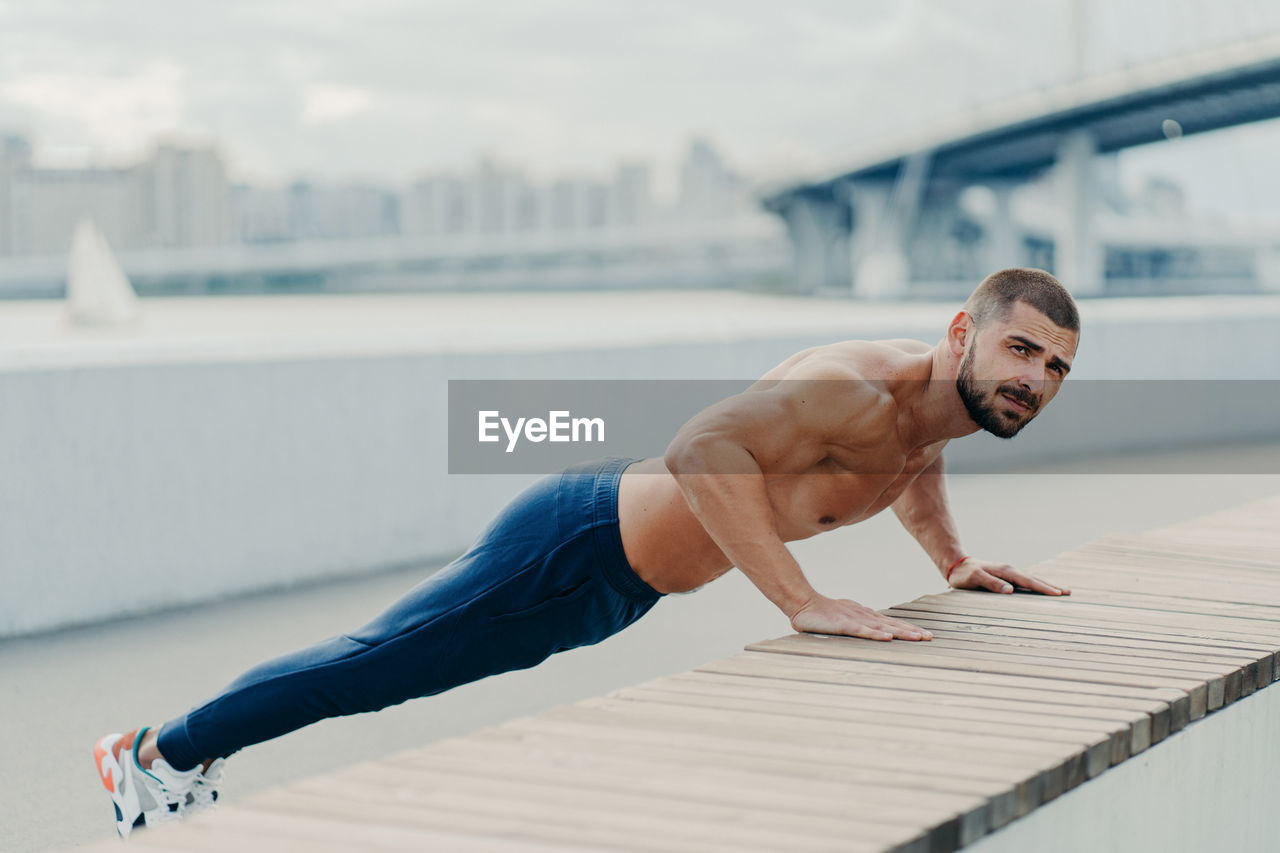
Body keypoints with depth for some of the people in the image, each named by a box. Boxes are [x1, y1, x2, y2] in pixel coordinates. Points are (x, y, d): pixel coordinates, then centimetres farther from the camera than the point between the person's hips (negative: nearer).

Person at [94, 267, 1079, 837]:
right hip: (573, 549, -9)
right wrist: (804, 602, -45)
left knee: (384, 659, 23)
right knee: (374, 661, 8)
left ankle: (203, 738, 42)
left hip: (616, 582, 9)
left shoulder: (943, 402, -2)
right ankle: (162, 750, 28)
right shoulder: (862, 389, -33)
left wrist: (953, 556, 10)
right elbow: (701, 446, -47)